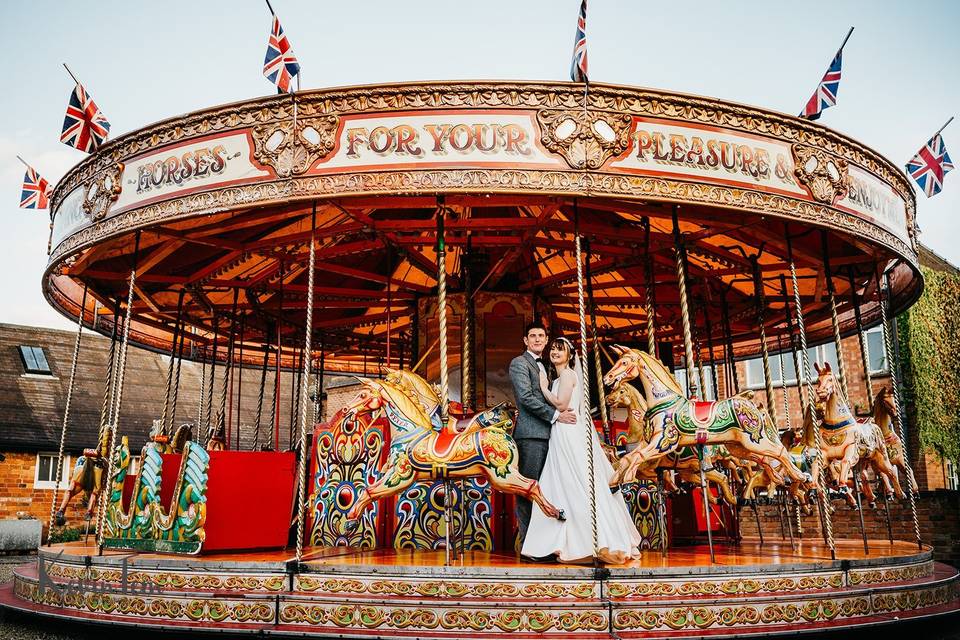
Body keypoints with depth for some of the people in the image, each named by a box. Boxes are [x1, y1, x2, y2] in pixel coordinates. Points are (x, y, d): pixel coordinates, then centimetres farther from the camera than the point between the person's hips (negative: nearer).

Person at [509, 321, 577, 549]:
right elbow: (526, 397, -15)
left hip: (546, 433, 9)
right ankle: (527, 540, -3)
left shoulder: (543, 366, 24)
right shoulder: (519, 363, -4)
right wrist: (556, 415, -15)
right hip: (530, 434, -9)